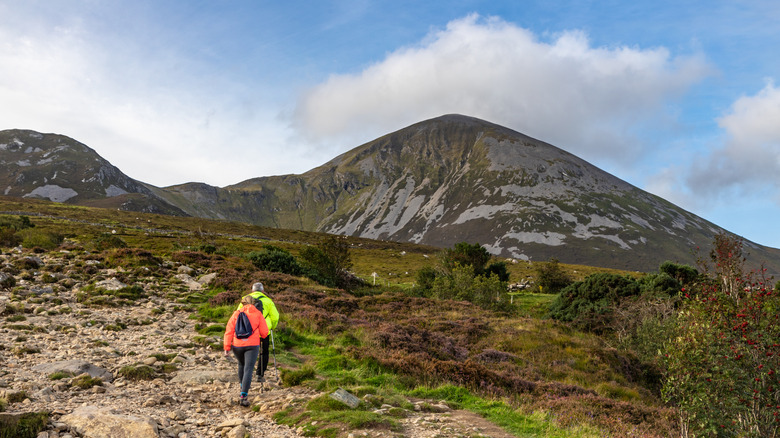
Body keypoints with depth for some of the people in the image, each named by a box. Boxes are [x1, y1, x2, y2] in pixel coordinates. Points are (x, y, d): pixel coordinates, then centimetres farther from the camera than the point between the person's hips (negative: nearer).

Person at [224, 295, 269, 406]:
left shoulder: (236, 314, 6)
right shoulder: (258, 314, 3)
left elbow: (229, 331, -2)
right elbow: (264, 332, 2)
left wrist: (227, 348, -2)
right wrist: (260, 336, 25)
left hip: (237, 345, 3)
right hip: (252, 345, -3)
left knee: (241, 365, 28)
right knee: (248, 370, -6)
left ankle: (243, 388, 40)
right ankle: (243, 396, -16)